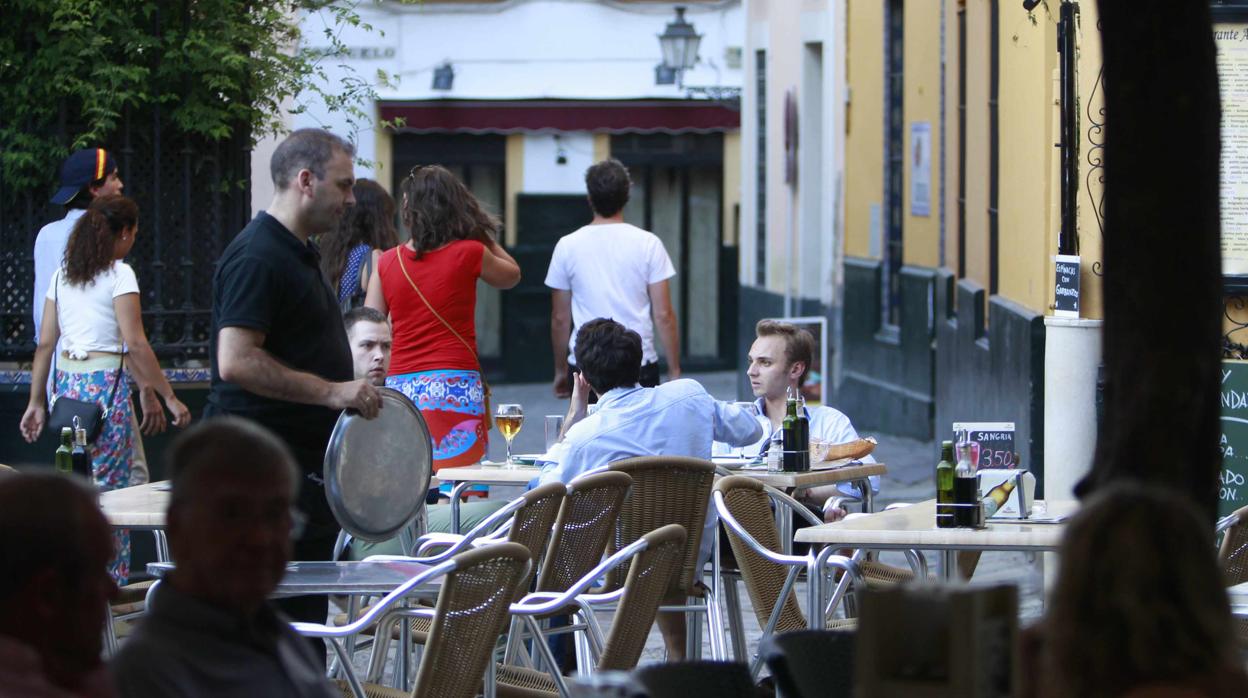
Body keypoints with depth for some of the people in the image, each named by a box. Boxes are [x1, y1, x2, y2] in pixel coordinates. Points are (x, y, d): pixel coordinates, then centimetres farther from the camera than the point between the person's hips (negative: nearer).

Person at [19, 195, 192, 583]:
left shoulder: (62, 276, 12)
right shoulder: (118, 274, -7)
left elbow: (45, 343, 13)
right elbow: (135, 345, -13)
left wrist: (36, 401, 17)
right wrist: (169, 397, -10)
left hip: (67, 384, 7)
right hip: (106, 384, -7)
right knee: (111, 489, -1)